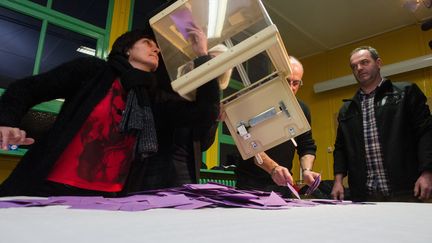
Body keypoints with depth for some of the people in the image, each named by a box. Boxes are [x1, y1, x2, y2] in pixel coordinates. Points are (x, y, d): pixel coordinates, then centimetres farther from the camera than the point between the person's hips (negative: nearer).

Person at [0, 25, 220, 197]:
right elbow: (25, 88, 8)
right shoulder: (92, 70, 3)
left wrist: (203, 56, 0)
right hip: (50, 187, -2)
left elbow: (206, 114, -1)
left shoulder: (156, 100, 8)